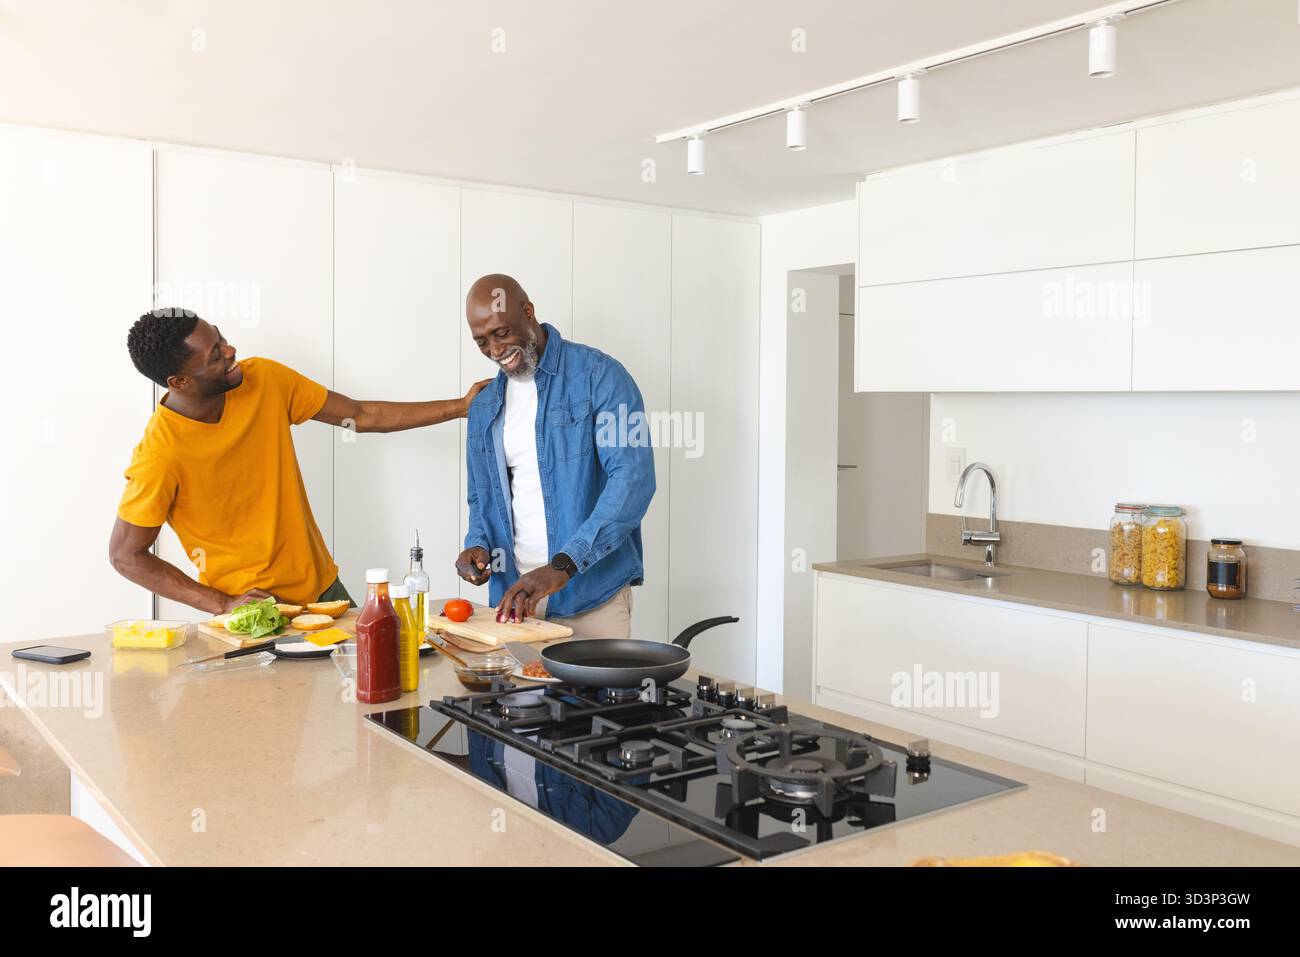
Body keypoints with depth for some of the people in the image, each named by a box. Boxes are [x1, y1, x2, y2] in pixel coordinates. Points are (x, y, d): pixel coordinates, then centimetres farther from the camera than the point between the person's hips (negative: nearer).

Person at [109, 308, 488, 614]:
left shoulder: (264, 380, -7)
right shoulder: (160, 455, -21)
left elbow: (363, 416, 1)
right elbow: (125, 555, -11)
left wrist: (459, 406, -3)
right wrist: (222, 604, -16)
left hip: (322, 586, 5)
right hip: (255, 608, -5)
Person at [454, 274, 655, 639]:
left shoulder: (599, 375, -8)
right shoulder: (484, 408, 12)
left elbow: (634, 479, -18)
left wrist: (562, 566, -27)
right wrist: (478, 545, -3)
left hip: (593, 595, -5)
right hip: (513, 595, 5)